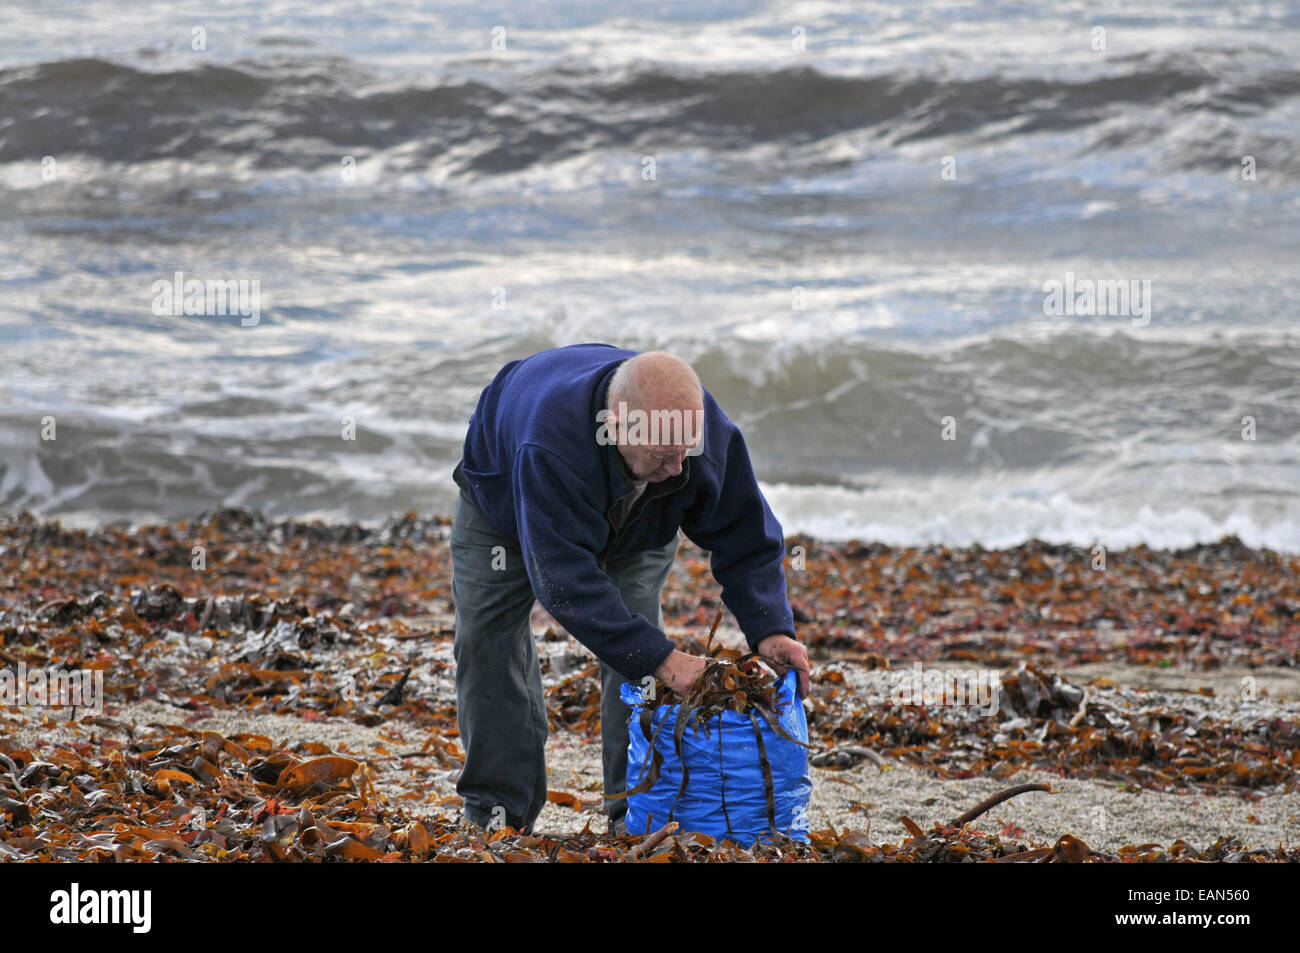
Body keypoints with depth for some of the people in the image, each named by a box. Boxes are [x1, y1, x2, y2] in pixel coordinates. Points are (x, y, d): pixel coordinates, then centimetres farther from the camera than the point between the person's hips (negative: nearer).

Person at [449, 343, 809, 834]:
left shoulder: (711, 432, -36)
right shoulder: (550, 443, -51)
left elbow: (746, 539, -23)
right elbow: (563, 577, -50)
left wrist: (770, 629, -39)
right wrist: (661, 658, -53)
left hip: (637, 523, 3)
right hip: (506, 505, -3)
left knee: (636, 626, -12)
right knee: (489, 641, -10)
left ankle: (638, 810, -6)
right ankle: (498, 807, 1)